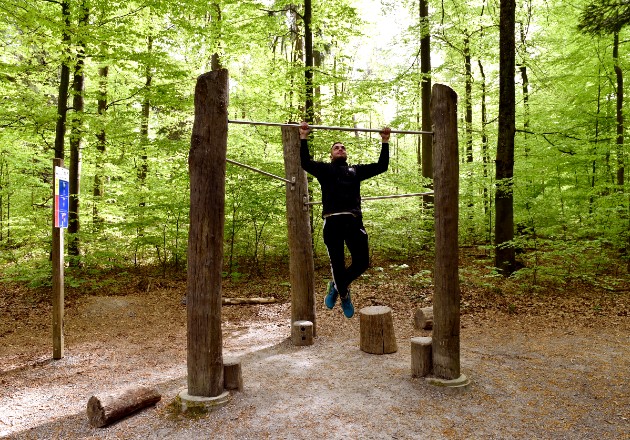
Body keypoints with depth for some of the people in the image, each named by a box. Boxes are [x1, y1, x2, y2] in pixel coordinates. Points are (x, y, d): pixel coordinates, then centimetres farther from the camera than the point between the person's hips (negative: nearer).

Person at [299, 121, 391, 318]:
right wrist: (304, 137, -1)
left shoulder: (356, 170, 27)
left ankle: (337, 285, 25)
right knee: (337, 263, 1)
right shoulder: (325, 169, 19)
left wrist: (385, 142, 21)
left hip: (354, 221, 3)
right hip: (332, 221, -3)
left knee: (362, 262, -2)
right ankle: (344, 295, 29)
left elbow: (382, 166, 23)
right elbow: (305, 163, 1)